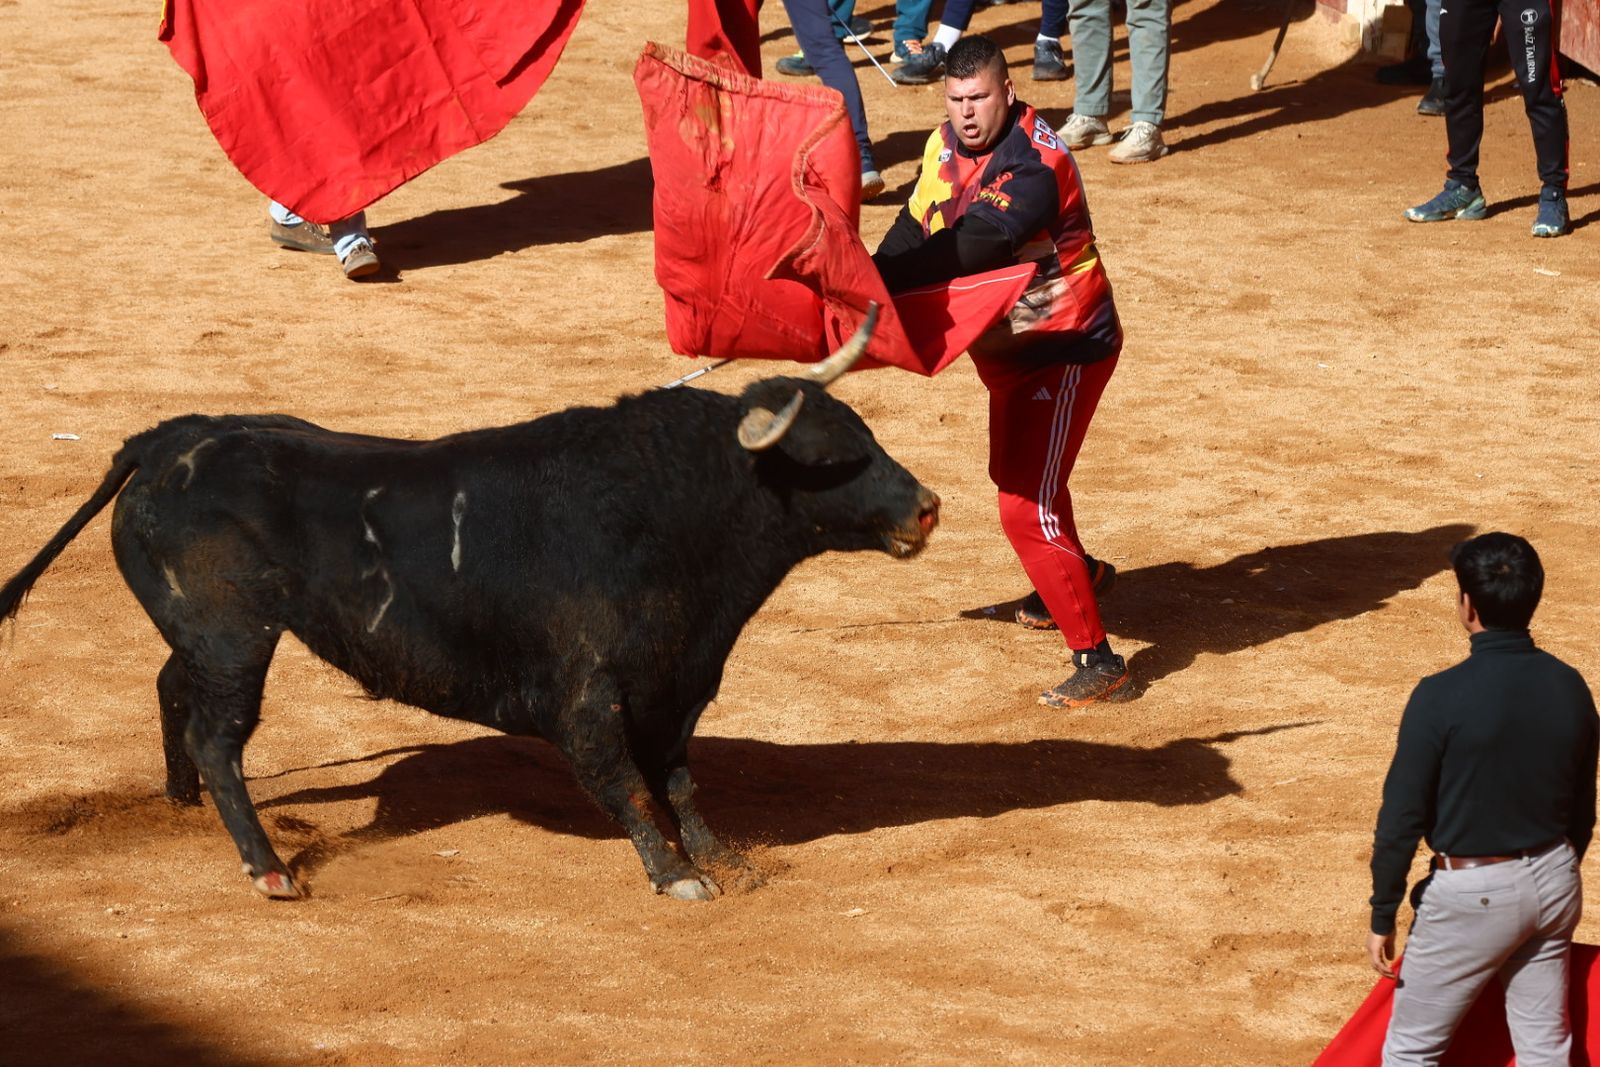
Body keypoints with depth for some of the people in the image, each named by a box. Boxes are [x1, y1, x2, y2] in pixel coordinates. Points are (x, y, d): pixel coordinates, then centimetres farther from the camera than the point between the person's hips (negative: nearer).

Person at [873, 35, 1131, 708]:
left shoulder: (1034, 165, -29)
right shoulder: (948, 146, -3)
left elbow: (968, 249, -38)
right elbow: (913, 232, -2)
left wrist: (871, 281, -42)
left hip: (1064, 350, -9)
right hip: (1008, 347, 9)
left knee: (1027, 508, -15)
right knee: (1014, 473, 30)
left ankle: (1098, 663, -10)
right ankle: (1073, 577, 58)